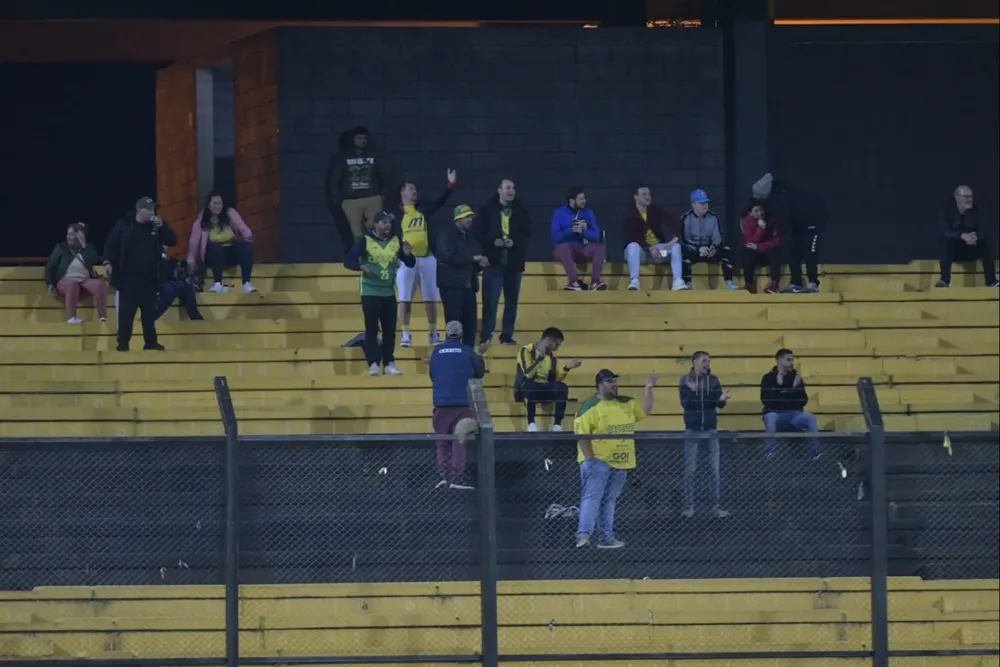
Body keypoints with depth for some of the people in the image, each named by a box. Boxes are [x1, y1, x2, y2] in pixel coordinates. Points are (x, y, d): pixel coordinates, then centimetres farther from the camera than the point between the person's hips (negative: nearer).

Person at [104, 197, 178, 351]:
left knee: (149, 312, 6)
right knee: (126, 312, -4)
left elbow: (172, 241, 6)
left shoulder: (155, 227, 11)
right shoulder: (124, 225, 0)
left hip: (149, 277, 4)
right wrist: (108, 262, -14)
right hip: (129, 277, -4)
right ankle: (123, 343, -2)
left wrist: (162, 226, -7)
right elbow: (111, 244, -2)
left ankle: (150, 342, 11)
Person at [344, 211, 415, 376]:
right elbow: (348, 260, -10)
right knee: (372, 329, -5)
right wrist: (361, 266, -29)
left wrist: (407, 254, -15)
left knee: (390, 330, 5)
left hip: (389, 293, 4)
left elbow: (411, 264, 7)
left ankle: (389, 364, 10)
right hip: (370, 292, -4)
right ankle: (374, 364, -4)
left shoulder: (396, 241, 5)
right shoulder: (365, 241, -6)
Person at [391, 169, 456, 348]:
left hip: (427, 259, 3)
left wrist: (451, 184, -11)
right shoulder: (396, 213, 3)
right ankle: (406, 334, 4)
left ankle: (433, 333, 12)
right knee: (405, 299, -1)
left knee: (431, 298, 5)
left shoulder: (424, 210, 11)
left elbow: (440, 201, 1)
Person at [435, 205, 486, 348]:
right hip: (452, 286, -7)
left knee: (470, 324, 4)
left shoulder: (470, 238, 19)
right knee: (454, 325, -7)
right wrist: (472, 258, -15)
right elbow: (450, 258, -20)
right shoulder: (447, 236, -6)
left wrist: (480, 264, 0)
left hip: (468, 286, 7)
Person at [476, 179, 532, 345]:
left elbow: (527, 233, 4)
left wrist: (514, 242, -13)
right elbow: (478, 231, -1)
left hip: (514, 262, 3)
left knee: (512, 300, 6)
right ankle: (486, 336, -3)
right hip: (494, 261, -3)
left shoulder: (521, 211, 5)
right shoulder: (488, 209, 0)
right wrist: (493, 241, -16)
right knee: (490, 300, -6)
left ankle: (507, 335, 13)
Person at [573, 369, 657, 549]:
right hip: (598, 462, -7)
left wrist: (649, 389, 4)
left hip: (620, 463, 7)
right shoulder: (590, 406, -10)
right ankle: (583, 534, -23)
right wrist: (590, 459, -18)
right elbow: (581, 434, -13)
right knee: (592, 497, -15)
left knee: (610, 500, 12)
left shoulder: (626, 403, 12)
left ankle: (607, 538, 16)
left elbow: (645, 410, 18)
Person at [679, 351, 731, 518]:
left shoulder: (713, 380, 2)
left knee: (716, 470, 1)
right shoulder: (685, 380, -4)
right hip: (692, 430, -2)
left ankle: (718, 506, 6)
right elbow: (685, 403, -14)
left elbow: (719, 404, -3)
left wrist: (722, 399, -26)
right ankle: (689, 506, 10)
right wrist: (692, 390, -32)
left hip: (711, 430, 2)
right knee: (690, 470, 3)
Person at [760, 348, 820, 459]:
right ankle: (771, 454, -37)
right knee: (770, 418, -38)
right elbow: (765, 400, -12)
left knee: (810, 418, -27)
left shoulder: (795, 377, 8)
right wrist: (778, 386, -19)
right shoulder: (768, 378, 1)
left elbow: (803, 401, 3)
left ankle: (815, 454, -27)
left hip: (794, 414, 2)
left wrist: (797, 388, -14)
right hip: (775, 413, -2)